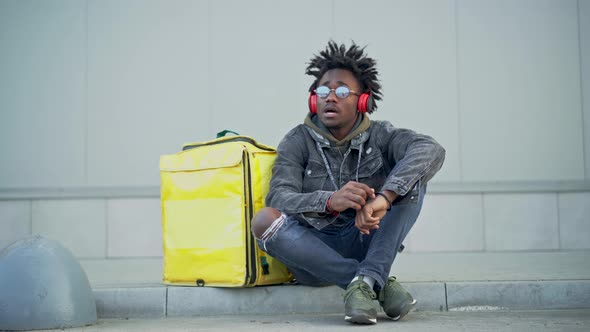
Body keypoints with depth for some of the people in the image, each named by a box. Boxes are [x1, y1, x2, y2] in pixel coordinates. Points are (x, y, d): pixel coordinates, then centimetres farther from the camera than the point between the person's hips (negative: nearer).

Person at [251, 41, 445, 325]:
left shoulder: (379, 136, -1)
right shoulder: (298, 141, -2)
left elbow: (432, 150, -23)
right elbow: (279, 199, -19)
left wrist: (384, 197, -42)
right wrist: (329, 201, -41)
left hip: (367, 242, 0)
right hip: (314, 251, 0)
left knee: (411, 176, -17)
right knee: (264, 220, -30)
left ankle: (366, 280, -28)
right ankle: (379, 284, -27)